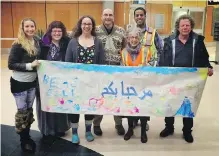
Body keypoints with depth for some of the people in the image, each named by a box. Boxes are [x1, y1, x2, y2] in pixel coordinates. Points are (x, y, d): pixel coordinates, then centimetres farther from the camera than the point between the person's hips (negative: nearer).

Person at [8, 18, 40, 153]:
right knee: (22, 111, 6)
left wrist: (39, 63, 0)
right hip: (19, 82, -5)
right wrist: (29, 65, -24)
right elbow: (11, 65, -17)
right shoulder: (18, 44, -17)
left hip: (32, 81, 6)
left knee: (29, 109, 16)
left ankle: (27, 136, 32)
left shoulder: (37, 41, 0)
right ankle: (24, 140, 22)